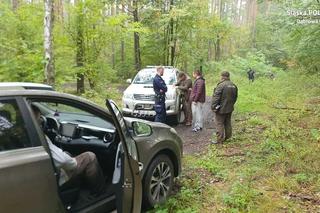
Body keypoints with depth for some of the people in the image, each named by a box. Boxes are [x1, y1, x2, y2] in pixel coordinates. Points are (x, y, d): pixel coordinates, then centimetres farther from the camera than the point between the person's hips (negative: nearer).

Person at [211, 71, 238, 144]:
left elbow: (216, 97, -20)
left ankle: (220, 139, 4)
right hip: (230, 108, 8)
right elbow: (235, 97, 16)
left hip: (221, 109, -8)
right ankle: (227, 137, 29)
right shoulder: (234, 85, 7)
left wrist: (213, 107, -12)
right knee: (228, 123, 18)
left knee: (219, 124, 0)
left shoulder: (221, 85, -19)